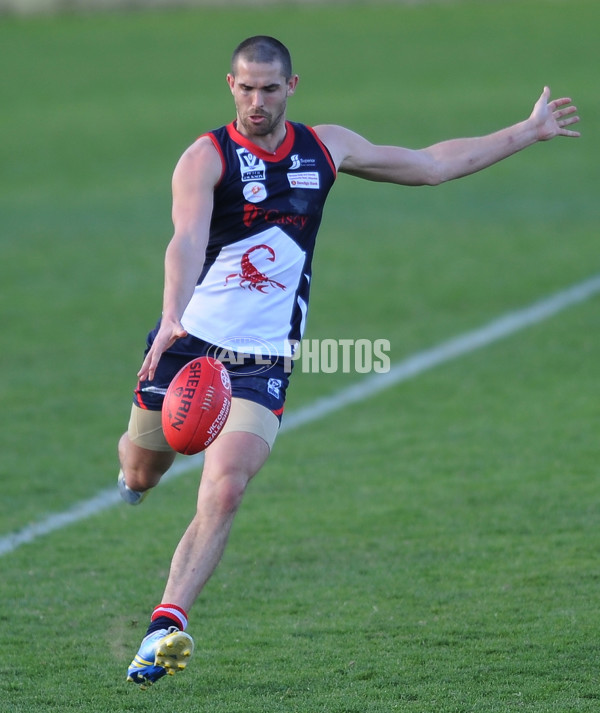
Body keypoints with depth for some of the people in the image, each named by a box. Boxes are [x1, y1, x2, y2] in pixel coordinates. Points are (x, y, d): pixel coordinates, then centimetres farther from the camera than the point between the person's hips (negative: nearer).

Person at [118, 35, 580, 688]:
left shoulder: (326, 149, 4)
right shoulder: (206, 157, -12)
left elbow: (432, 164, 18)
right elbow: (187, 240, -31)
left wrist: (527, 133, 22)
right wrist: (173, 318, -49)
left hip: (263, 362, 1)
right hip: (188, 342, -1)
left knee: (224, 492, -18)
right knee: (142, 472, 16)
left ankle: (166, 628, -19)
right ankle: (133, 466, 56)